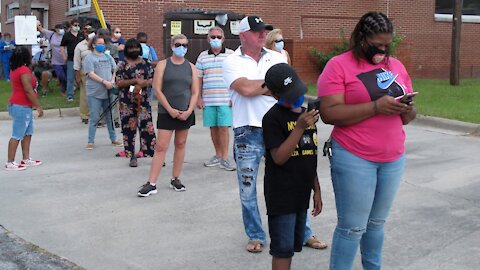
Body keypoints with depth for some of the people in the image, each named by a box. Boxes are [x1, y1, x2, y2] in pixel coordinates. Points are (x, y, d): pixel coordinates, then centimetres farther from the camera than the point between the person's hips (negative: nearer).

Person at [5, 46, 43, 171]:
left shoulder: (15, 69, 11)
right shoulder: (24, 70, -19)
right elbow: (28, 90, -23)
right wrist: (38, 106, -18)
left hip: (24, 107, 10)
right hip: (21, 107, -10)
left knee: (28, 133, 15)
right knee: (17, 135, -5)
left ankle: (26, 159, 21)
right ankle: (10, 163, -1)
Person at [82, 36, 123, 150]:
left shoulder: (108, 57, 14)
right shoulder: (89, 58, -2)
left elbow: (114, 71, 11)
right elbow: (91, 74, -12)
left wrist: (112, 81, -8)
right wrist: (104, 82, -19)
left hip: (108, 92, 5)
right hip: (94, 93, -4)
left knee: (110, 117, 11)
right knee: (94, 118, -2)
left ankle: (113, 139, 21)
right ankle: (90, 142, 6)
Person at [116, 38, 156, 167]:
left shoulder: (146, 64, 8)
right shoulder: (122, 64, 2)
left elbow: (152, 80, 5)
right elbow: (119, 83, -6)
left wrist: (141, 84, -14)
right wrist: (136, 81, -15)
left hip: (143, 99, 1)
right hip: (127, 102, -1)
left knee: (147, 127, -3)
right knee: (129, 128, 3)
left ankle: (154, 154, 1)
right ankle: (132, 156, 13)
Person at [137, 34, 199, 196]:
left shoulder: (191, 67, 8)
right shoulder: (163, 65, 1)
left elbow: (195, 92, 6)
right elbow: (157, 89, -5)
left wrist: (189, 111, -8)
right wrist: (170, 109, -12)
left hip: (185, 113, 3)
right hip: (166, 113, -3)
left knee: (180, 145, 9)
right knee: (161, 147, -6)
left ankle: (175, 179, 21)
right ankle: (151, 184, -5)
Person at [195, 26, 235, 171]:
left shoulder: (231, 55, 4)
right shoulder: (202, 56, 11)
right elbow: (198, 78, 11)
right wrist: (198, 98, 5)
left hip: (225, 99, -3)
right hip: (208, 99, 3)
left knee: (223, 127, -6)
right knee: (213, 127, 9)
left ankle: (224, 159, 1)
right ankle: (218, 155, 23)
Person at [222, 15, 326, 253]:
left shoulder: (277, 58, 8)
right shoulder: (232, 62, -1)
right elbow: (246, 88, -17)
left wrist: (256, 87, -11)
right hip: (248, 133, -2)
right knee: (247, 189, 7)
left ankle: (303, 233, 21)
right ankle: (255, 236, 24)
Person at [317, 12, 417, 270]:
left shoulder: (396, 66, 11)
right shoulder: (338, 65, -7)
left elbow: (407, 117, 15)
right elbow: (329, 113, -17)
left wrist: (407, 109, -9)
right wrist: (376, 106, -23)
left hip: (393, 158, 6)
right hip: (354, 159, -5)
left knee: (377, 222, 17)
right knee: (352, 227, -1)